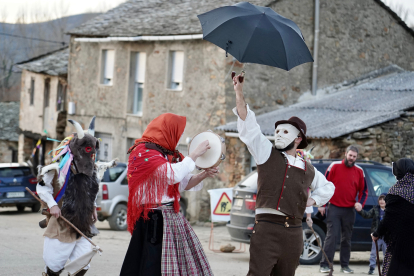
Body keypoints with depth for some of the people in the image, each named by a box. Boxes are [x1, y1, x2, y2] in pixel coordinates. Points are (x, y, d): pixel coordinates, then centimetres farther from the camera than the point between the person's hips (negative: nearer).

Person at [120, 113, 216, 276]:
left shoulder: (169, 155, 17)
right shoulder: (144, 152, -10)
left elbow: (185, 183, 21)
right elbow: (173, 175, -23)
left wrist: (204, 174, 4)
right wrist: (195, 154, -13)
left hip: (173, 217, 9)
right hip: (154, 220, -9)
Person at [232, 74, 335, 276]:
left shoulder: (308, 170, 17)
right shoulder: (267, 154, 8)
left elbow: (328, 187, 36)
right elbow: (248, 127, -3)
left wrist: (313, 200, 16)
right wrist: (239, 93, -12)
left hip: (293, 232, 4)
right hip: (267, 228, -4)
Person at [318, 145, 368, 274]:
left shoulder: (359, 171, 7)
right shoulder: (335, 166, -2)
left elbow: (364, 190, 14)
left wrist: (360, 202, -5)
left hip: (349, 210, 3)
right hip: (334, 208, -3)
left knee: (347, 238, 7)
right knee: (332, 236, -9)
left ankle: (345, 265, 14)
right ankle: (325, 264, -6)